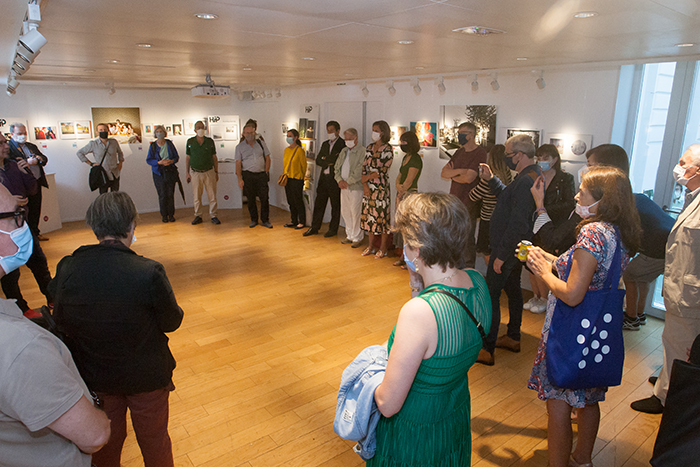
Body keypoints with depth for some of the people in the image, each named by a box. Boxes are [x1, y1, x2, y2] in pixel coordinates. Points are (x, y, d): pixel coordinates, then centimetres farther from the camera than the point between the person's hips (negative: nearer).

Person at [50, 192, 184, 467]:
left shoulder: (66, 269, -17)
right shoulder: (149, 273, -30)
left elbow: (60, 322, -4)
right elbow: (172, 322, -17)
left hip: (92, 375, 4)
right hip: (145, 374, -3)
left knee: (106, 438, 28)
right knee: (154, 439, 21)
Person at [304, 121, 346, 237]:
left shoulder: (343, 144, -7)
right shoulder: (325, 144, 15)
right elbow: (318, 161, 8)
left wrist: (325, 158, -7)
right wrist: (329, 161, -9)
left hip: (335, 179, -6)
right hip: (324, 178, 6)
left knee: (335, 205, 6)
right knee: (319, 203, 10)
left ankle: (333, 229, 16)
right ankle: (314, 227, 19)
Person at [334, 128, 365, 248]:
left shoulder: (362, 151, -10)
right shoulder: (344, 151, 15)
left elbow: (359, 171, -17)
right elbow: (337, 167, 15)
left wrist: (348, 182, -15)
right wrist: (339, 180, -2)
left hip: (355, 187, -7)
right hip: (344, 187, 8)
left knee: (355, 213, -3)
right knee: (345, 212, 12)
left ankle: (357, 238, 9)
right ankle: (350, 236, 25)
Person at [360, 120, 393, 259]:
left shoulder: (388, 150, -9)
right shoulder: (370, 147, 10)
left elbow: (381, 171, -14)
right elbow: (364, 167, 6)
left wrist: (367, 177, -5)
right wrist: (365, 185, -5)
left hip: (381, 187, -6)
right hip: (368, 187, 6)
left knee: (381, 215, 0)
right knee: (369, 215, 10)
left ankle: (383, 248, 11)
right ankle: (371, 246, 23)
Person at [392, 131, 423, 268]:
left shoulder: (416, 159, -14)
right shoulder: (406, 157, 14)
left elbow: (409, 181, -17)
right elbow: (399, 176, 12)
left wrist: (400, 196, -11)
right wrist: (398, 186, -8)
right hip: (401, 194, 9)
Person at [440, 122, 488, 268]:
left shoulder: (480, 153, -10)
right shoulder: (460, 152, 15)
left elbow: (468, 178, -21)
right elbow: (444, 173, 5)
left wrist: (453, 175, -2)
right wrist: (461, 171, -12)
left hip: (469, 204, -7)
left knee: (467, 241, 1)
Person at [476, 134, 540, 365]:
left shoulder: (526, 181, -24)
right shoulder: (532, 176, 9)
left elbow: (518, 223, -28)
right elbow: (509, 197, 24)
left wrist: (501, 255, -24)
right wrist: (491, 179, 14)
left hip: (508, 247, -11)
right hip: (516, 247, 11)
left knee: (491, 294, -6)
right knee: (512, 288, 20)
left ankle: (487, 349, 1)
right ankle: (513, 338, 36)